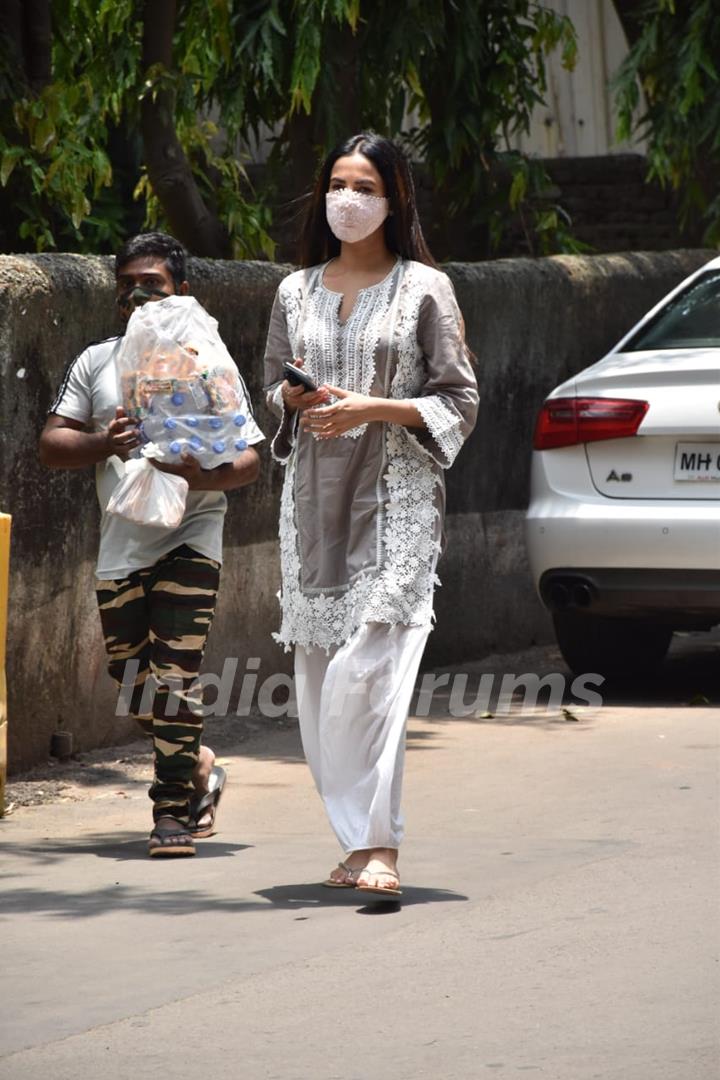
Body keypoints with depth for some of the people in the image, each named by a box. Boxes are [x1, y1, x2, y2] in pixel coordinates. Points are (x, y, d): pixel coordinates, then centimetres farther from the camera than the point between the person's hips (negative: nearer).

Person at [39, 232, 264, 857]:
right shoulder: (95, 364, 12)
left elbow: (249, 459, 0)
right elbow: (52, 445, 7)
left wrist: (203, 474, -21)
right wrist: (101, 444, -13)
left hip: (189, 538, -4)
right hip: (120, 543, 4)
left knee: (174, 678, -13)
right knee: (135, 682, 9)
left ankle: (174, 812, -8)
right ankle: (199, 766, 33)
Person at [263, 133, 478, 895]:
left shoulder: (424, 289, 1)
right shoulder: (296, 291, 13)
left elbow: (459, 402, 0)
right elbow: (274, 385, 22)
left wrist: (376, 409, -14)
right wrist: (298, 398, -2)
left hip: (396, 497, -5)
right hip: (315, 497, 5)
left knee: (367, 669, -17)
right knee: (318, 676, 2)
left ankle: (376, 843, -19)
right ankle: (358, 839, 11)